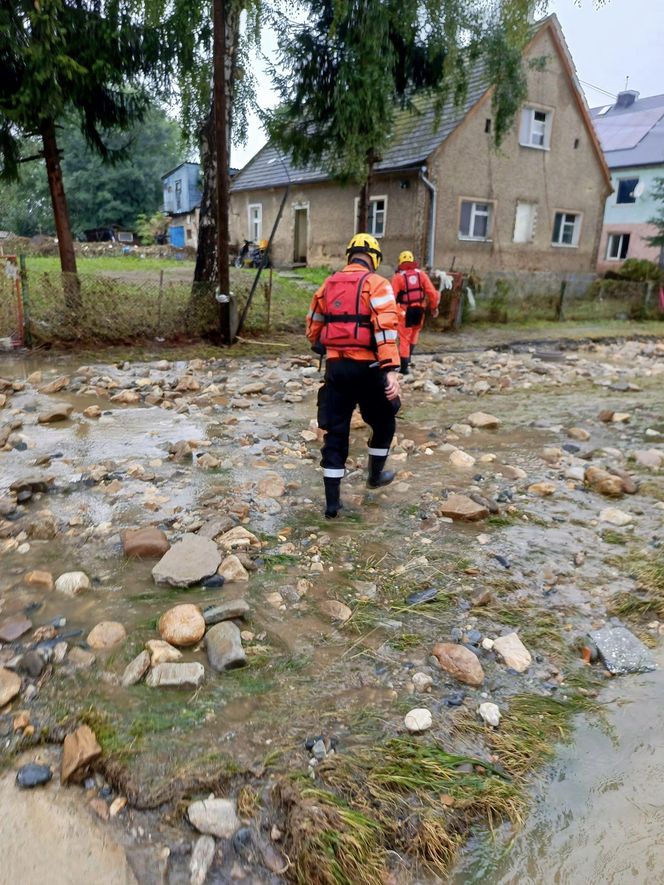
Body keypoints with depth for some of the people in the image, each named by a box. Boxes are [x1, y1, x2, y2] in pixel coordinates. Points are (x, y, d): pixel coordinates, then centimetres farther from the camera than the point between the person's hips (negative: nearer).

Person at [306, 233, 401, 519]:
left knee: (335, 433, 8)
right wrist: (390, 369, -23)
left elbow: (313, 326, 20)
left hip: (335, 367, 5)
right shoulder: (376, 284, -4)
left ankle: (332, 502, 10)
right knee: (383, 422, 21)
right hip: (366, 367, -4)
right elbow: (386, 328, -18)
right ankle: (375, 475, 38)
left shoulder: (328, 284, 13)